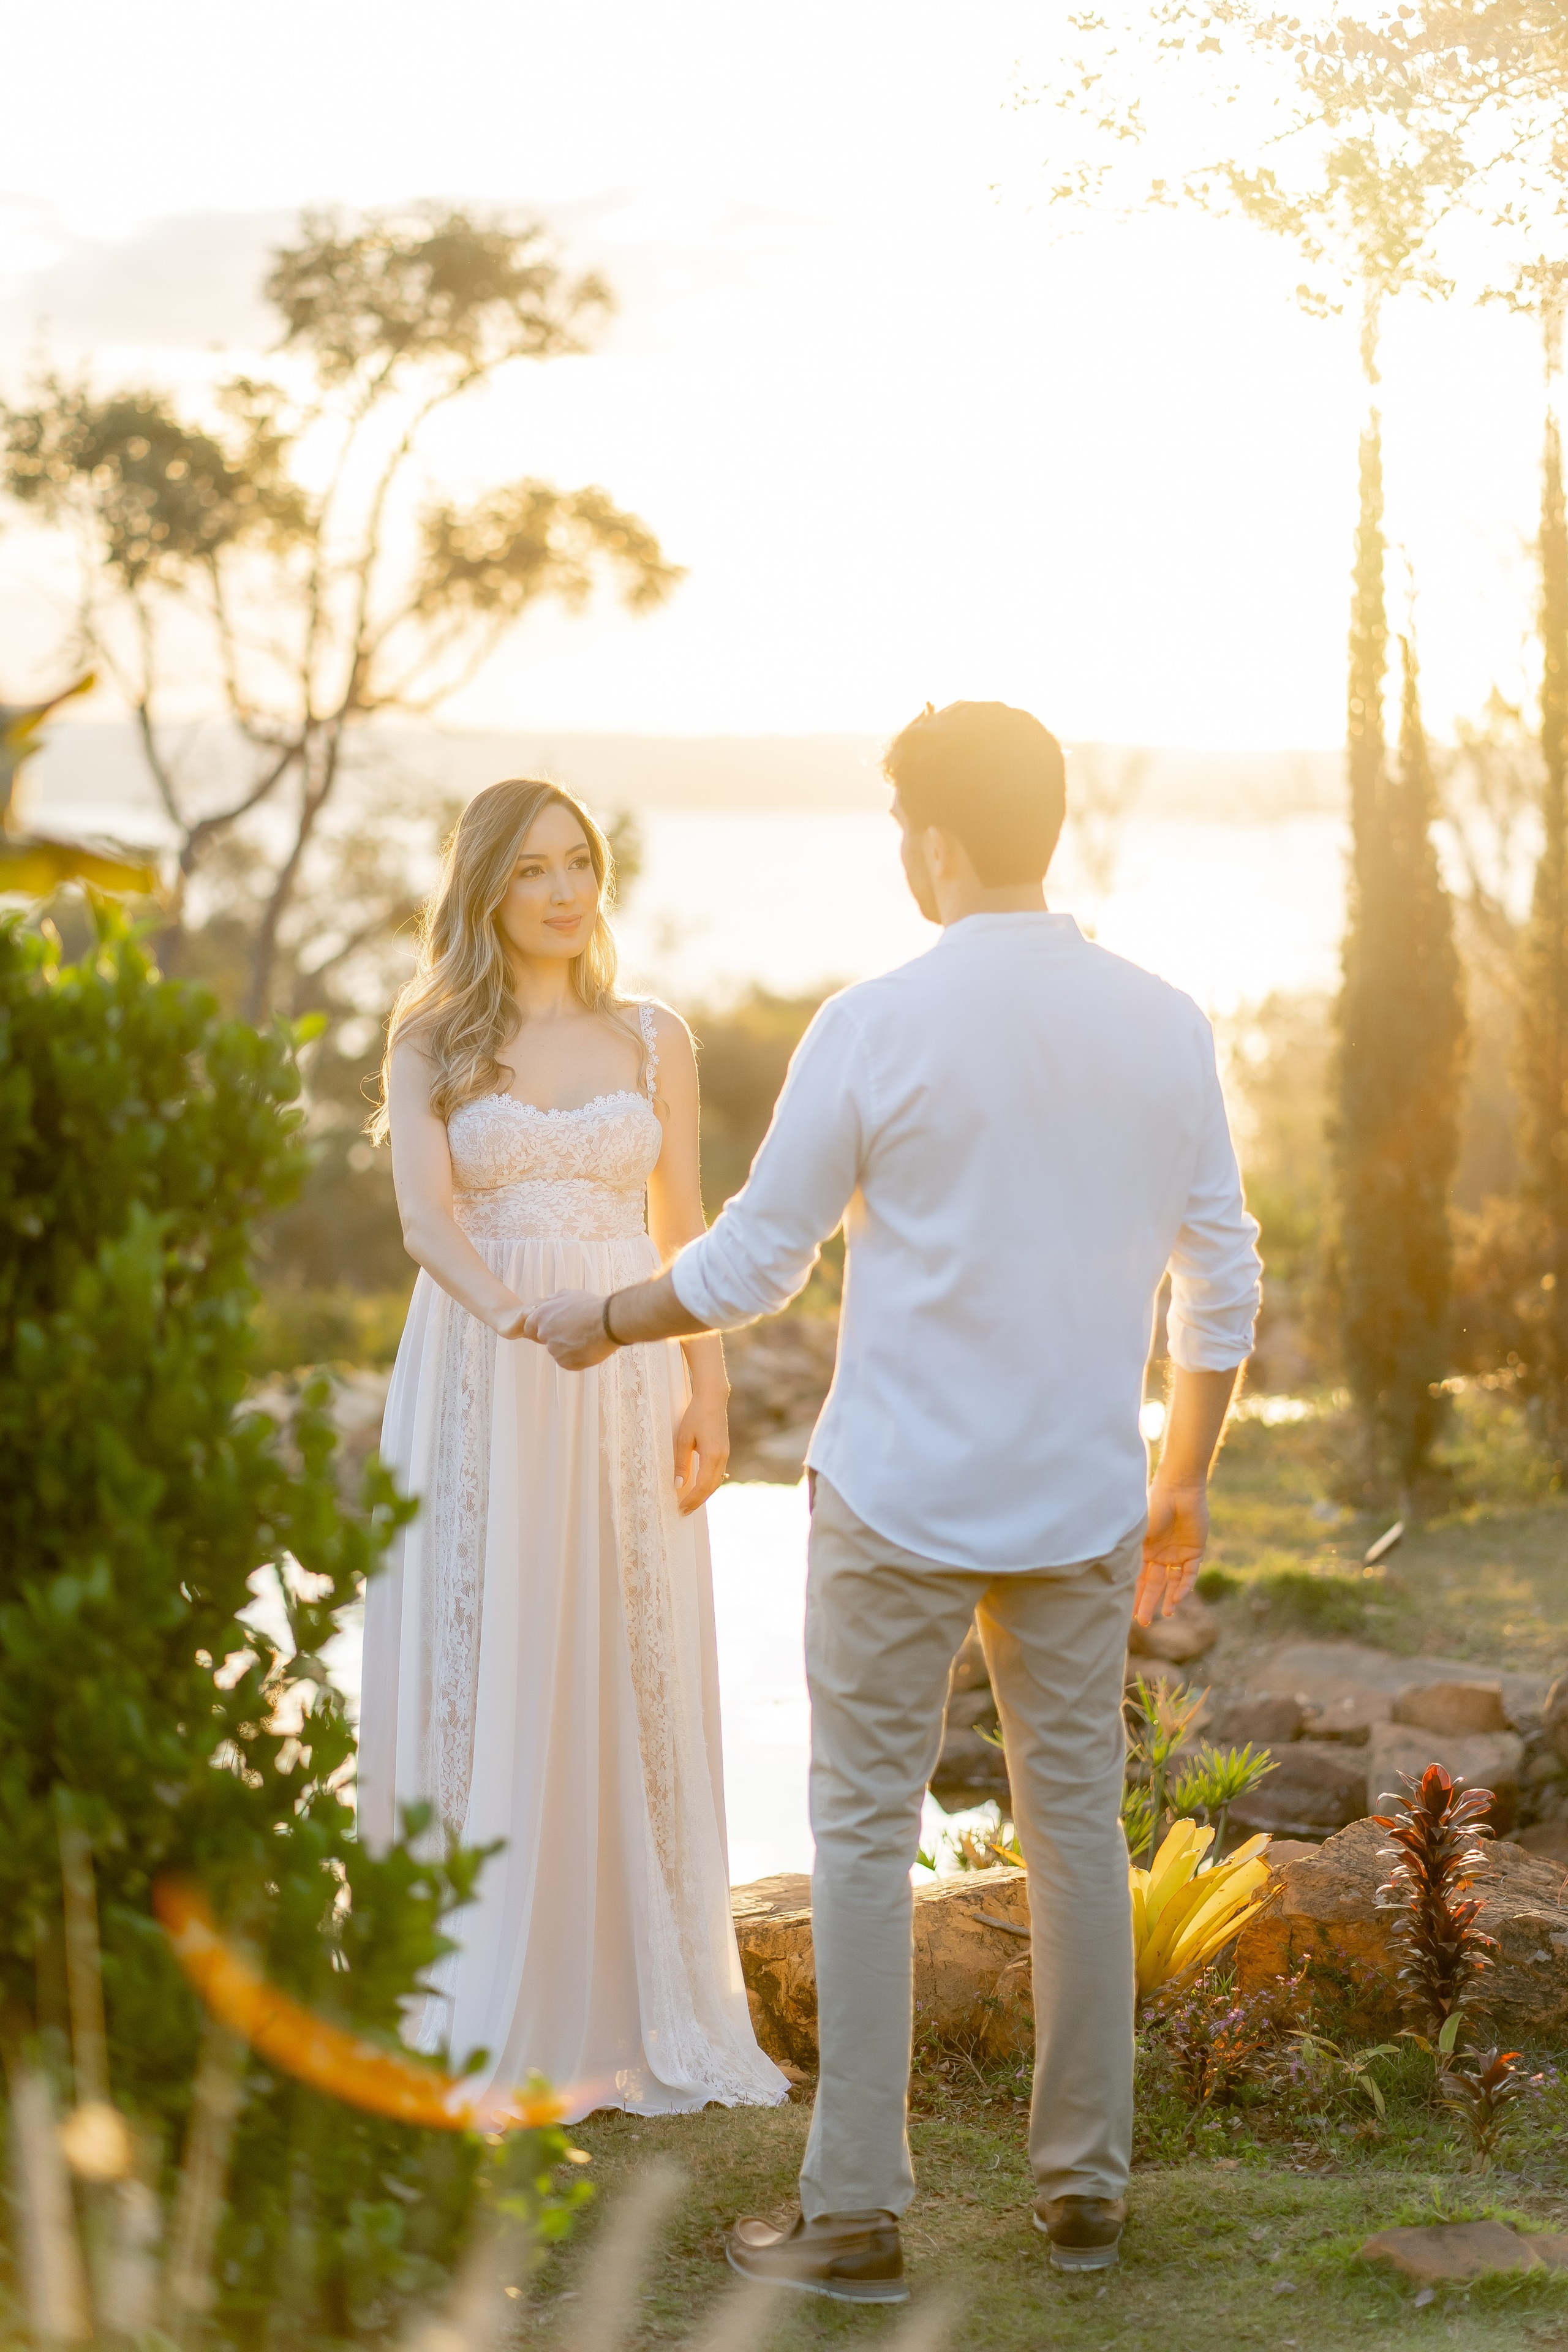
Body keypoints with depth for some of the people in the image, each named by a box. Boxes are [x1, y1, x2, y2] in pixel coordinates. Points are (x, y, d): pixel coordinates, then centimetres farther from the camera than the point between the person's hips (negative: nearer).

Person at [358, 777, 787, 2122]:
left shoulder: (655, 1040, 9)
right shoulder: (429, 1043, 3)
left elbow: (685, 1235, 9)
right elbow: (425, 1217, -10)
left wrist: (710, 1398, -2)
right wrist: (518, 1322, -26)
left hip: (628, 1391, 2)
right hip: (474, 1389, -1)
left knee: (630, 1682, 3)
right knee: (473, 1679, 0)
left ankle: (628, 2008, 12)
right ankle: (478, 2021, 8)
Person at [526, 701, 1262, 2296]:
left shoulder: (874, 1028, -12)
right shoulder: (1164, 1027, 0)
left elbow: (755, 1265, -5)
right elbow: (1219, 1280, 5)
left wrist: (603, 1323, 13)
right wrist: (1186, 1480, 18)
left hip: (900, 1500, -4)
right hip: (1082, 1501, 4)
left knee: (864, 1835, 4)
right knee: (1075, 1822, 13)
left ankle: (856, 2215, 6)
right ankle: (1084, 2190, 20)